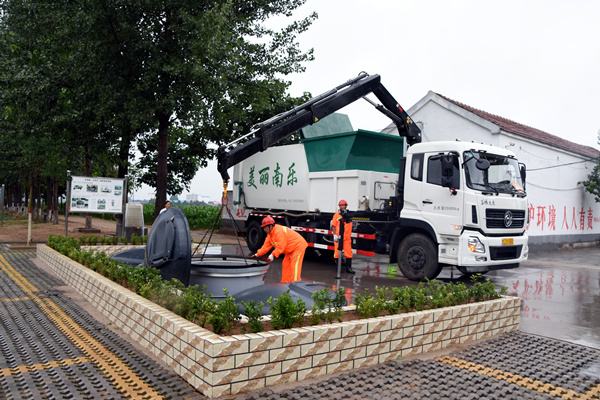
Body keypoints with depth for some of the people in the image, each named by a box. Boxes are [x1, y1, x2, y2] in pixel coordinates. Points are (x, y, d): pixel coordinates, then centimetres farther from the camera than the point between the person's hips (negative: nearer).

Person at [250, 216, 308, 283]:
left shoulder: (279, 231, -27)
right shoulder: (270, 234, 6)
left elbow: (280, 246, -32)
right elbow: (266, 246, 7)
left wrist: (273, 255, -37)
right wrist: (257, 254, 2)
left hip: (298, 246, -10)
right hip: (290, 250, 10)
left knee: (295, 265, -14)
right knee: (285, 264, 11)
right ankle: (285, 282, 18)